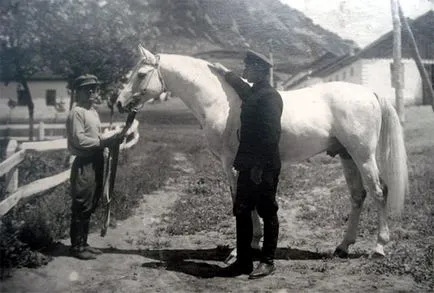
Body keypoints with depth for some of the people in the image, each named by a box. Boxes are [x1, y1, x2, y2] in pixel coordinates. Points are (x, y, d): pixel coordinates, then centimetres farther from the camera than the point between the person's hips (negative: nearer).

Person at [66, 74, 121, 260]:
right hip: (84, 164, -9)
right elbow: (79, 140, -20)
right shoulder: (77, 113, -11)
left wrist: (110, 140, 4)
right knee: (81, 207, -3)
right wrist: (103, 142, -21)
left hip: (96, 163, 9)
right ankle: (77, 247, 6)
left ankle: (83, 243, 25)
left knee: (90, 206, 14)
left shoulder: (93, 112, 17)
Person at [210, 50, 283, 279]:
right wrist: (225, 73, 44)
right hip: (249, 165, 9)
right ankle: (243, 261, 20)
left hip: (264, 168, -9)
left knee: (267, 213, 3)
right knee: (241, 212, 10)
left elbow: (270, 135, -21)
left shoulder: (270, 96, -15)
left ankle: (267, 262, 15)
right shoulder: (254, 92, 13)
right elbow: (244, 91, 39)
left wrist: (261, 166, -23)